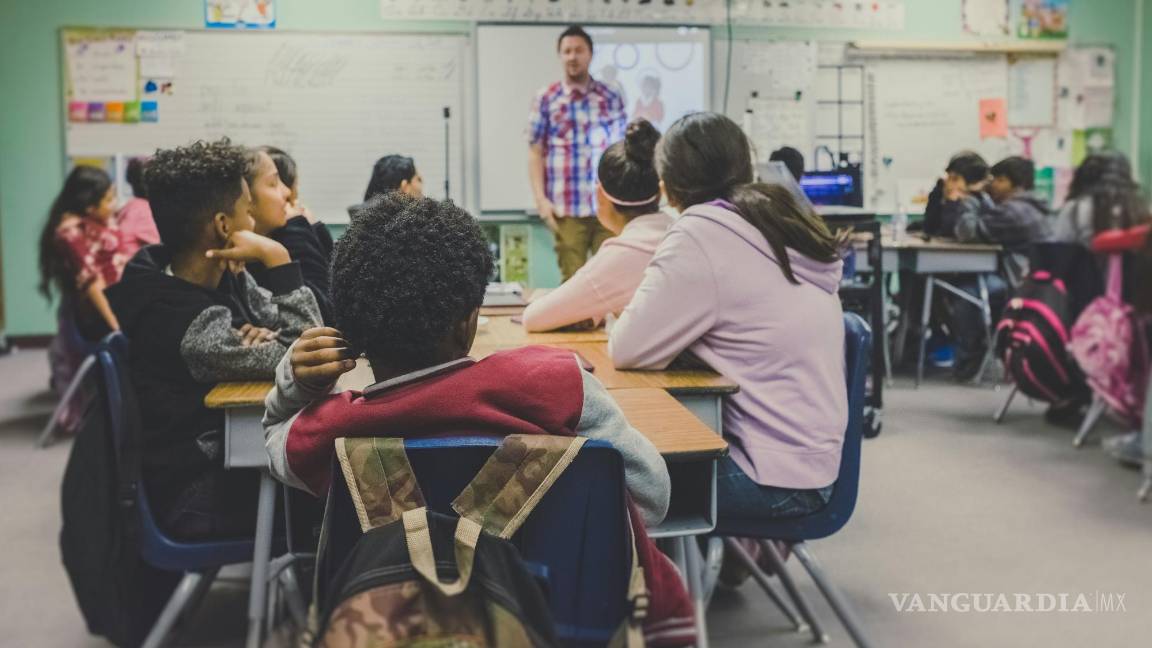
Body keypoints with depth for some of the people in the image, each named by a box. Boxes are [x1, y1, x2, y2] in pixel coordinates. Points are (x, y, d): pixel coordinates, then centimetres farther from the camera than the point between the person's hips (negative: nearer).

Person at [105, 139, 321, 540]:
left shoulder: (223, 277, -2)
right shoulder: (185, 322, -28)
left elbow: (300, 331, 2)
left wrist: (266, 337, -20)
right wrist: (277, 259, -27)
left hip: (228, 451, 8)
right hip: (198, 495, -8)